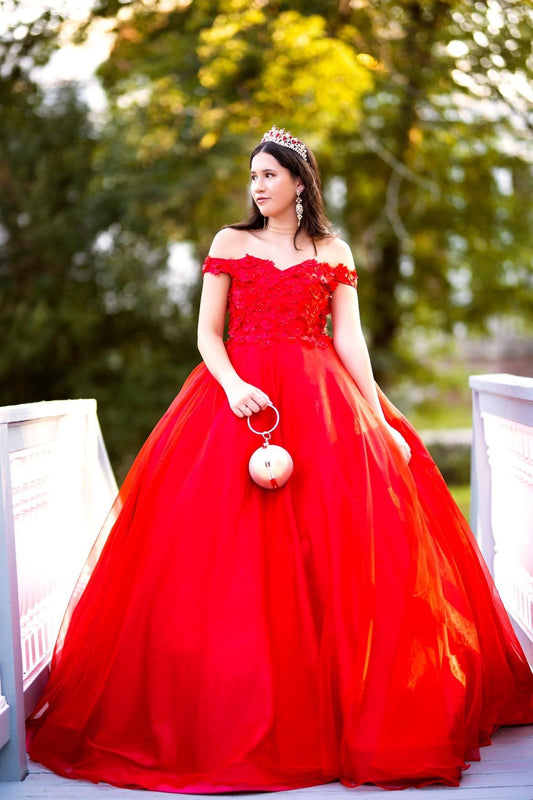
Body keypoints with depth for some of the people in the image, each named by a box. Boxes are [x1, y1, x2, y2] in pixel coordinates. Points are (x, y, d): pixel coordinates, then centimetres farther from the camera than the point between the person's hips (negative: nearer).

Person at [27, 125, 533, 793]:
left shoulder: (333, 252, 13)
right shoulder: (230, 243, 12)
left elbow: (349, 338, 6)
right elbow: (207, 332, 4)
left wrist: (378, 419, -5)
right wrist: (234, 385, -15)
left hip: (319, 402, 1)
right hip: (238, 394, 0)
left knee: (331, 552, -8)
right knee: (232, 553, -9)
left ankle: (329, 709, 3)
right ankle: (235, 712, 0)